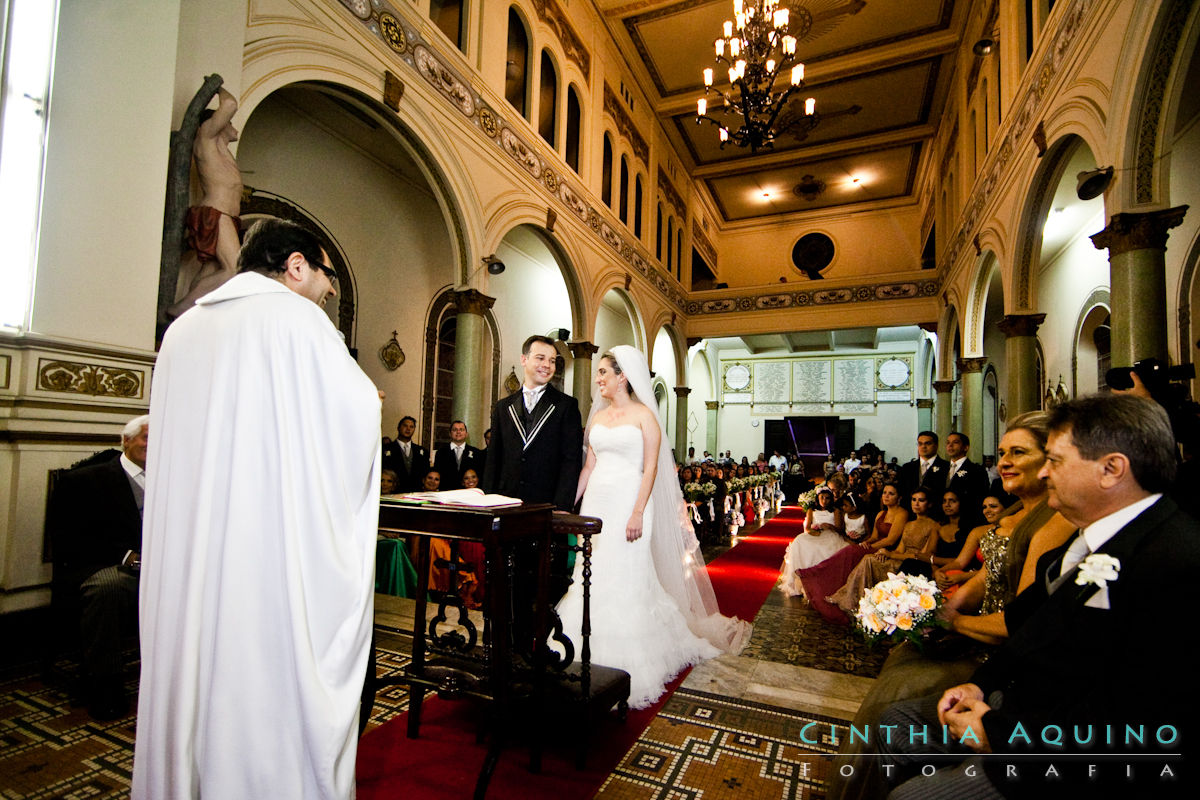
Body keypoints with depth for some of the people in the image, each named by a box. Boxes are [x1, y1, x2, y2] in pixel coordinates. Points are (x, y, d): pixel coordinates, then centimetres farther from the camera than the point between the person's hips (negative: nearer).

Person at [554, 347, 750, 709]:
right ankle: (595, 661, 26)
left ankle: (627, 667, 16)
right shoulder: (597, 416, 12)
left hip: (627, 504, -6)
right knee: (593, 580, 10)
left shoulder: (644, 415, -4)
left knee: (626, 582, 0)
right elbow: (589, 466, 13)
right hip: (596, 504, 6)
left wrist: (638, 513, -19)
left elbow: (651, 468, -10)